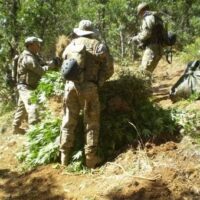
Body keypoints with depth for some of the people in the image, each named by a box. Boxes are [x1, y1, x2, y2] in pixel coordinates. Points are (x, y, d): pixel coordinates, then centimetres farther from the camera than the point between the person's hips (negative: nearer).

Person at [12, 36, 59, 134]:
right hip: (25, 87, -10)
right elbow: (40, 70, -24)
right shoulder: (27, 58, -22)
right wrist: (52, 65, -16)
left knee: (22, 108, 19)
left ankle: (15, 128, 31)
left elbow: (43, 64, 8)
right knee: (32, 107, -18)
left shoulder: (34, 56, 11)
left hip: (28, 87, 10)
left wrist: (52, 62, -10)